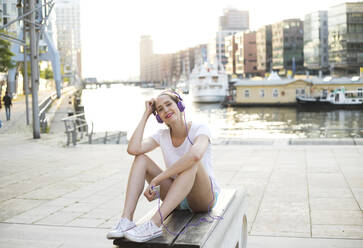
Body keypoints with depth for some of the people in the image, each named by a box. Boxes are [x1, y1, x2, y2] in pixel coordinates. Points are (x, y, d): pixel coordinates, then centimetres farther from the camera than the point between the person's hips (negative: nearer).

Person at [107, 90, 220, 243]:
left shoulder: (199, 129, -13)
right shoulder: (162, 135, 2)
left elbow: (195, 155, -38)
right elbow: (133, 149, -16)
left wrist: (156, 180, -36)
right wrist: (146, 115, -8)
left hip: (205, 198, -5)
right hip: (177, 200, 5)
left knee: (192, 161, -36)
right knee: (140, 158, -11)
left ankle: (155, 223, -43)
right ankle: (126, 220, -26)